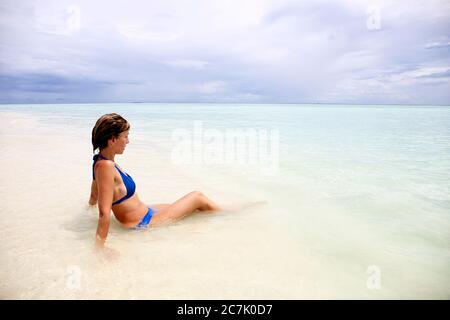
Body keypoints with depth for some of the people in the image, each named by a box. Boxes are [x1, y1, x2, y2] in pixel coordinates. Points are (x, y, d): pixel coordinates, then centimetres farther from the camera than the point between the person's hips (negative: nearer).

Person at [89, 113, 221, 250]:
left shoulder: (101, 162, 2)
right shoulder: (105, 167, -28)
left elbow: (93, 197, 16)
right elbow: (104, 213, -31)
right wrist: (99, 247, -30)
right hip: (143, 224, -10)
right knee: (198, 198, 2)